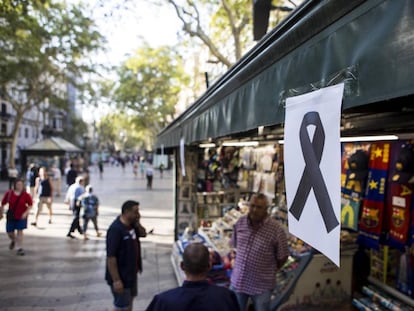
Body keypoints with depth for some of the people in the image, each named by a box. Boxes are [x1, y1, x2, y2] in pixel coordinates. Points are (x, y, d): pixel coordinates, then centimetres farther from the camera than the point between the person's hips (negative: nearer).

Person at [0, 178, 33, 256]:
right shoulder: (9, 193, -6)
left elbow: (30, 205, -3)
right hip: (11, 216, 2)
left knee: (20, 231, -3)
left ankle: (19, 248, 7)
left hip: (21, 216, -2)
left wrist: (26, 212, -16)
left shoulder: (26, 195, -11)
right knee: (9, 232, 10)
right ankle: (13, 241, 44)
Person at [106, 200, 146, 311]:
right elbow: (111, 257, -28)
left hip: (131, 273, 9)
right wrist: (116, 280, -26)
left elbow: (143, 234, 14)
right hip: (121, 276, -9)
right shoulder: (115, 229, -28)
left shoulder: (131, 224, -2)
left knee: (130, 299, 26)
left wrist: (137, 223, -6)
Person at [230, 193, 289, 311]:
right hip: (238, 280, 4)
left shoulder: (276, 230, -21)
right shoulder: (240, 222, -7)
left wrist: (270, 270, 3)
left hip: (261, 285, -4)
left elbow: (282, 257, -9)